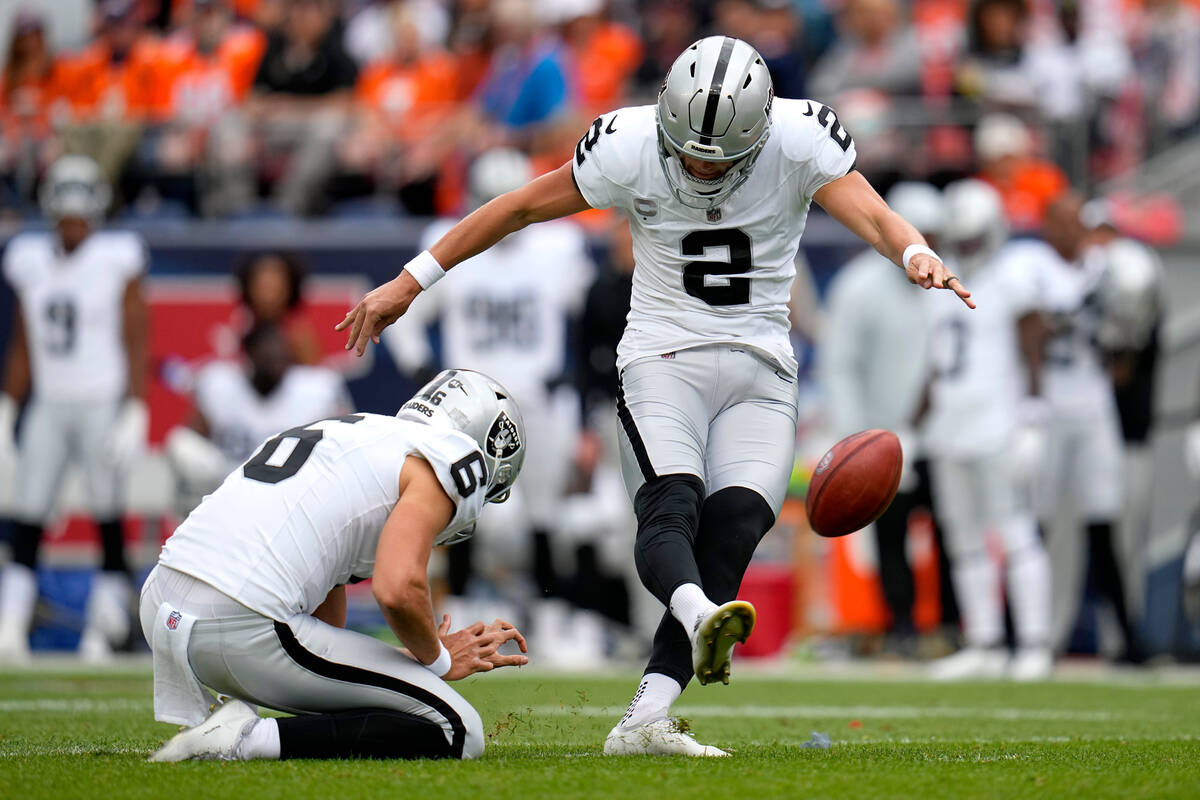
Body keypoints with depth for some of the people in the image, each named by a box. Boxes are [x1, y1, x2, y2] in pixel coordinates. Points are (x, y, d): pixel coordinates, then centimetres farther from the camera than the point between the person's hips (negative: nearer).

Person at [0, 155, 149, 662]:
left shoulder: (117, 261, -4)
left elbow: (137, 345, -5)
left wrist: (135, 412, -12)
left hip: (102, 405, -4)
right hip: (49, 406, 4)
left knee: (108, 517, -1)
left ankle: (103, 628, 6)